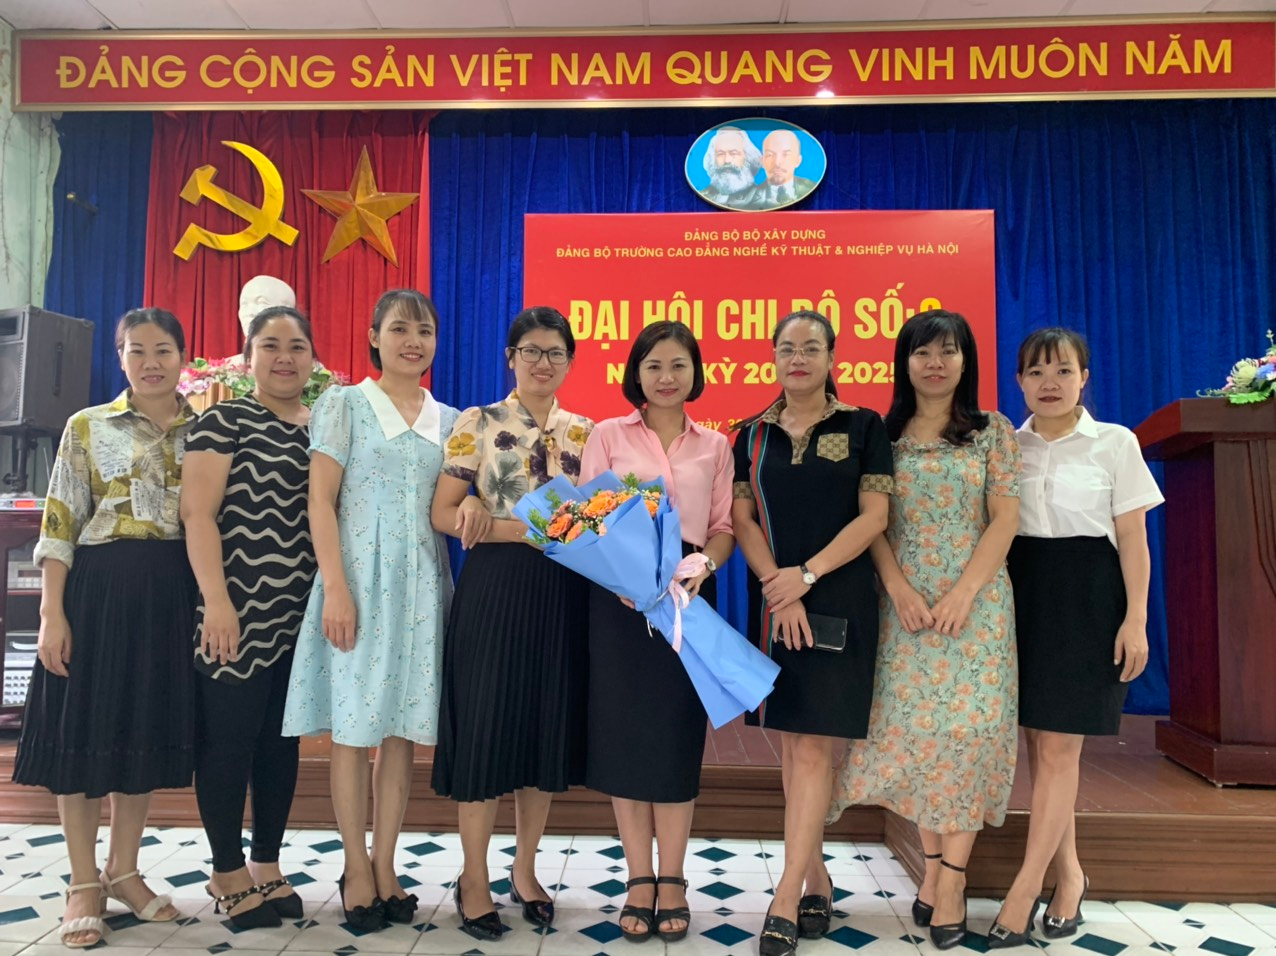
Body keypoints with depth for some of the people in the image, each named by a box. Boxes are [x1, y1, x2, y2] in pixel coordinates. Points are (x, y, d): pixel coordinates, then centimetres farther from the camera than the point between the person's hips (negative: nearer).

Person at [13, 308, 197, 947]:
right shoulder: (87, 427, 1)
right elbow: (59, 527, -2)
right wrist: (52, 613, -9)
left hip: (174, 594, 2)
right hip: (100, 589, -2)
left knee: (149, 726, 10)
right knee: (85, 726, 3)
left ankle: (123, 870, 27)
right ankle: (84, 883, 19)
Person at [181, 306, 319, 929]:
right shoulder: (224, 421, -2)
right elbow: (196, 513, -10)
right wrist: (216, 599, -18)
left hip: (300, 614, 5)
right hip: (238, 610, -5)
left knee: (282, 740, 11)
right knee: (228, 739, 2)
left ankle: (267, 866, 24)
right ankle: (228, 873, 18)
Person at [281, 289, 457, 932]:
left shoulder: (448, 420, 13)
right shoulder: (344, 404, 2)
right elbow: (321, 501, -5)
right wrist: (336, 589, -14)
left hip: (422, 583, 4)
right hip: (360, 576, -3)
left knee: (403, 728, 6)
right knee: (353, 727, 1)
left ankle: (385, 865, 18)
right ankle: (356, 869, 14)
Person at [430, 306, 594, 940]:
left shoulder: (584, 432, 11)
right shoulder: (478, 424, 0)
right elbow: (443, 513, -8)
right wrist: (530, 530, -17)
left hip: (561, 593, 4)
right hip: (493, 588, -3)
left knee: (549, 727, 9)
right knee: (486, 727, 1)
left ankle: (525, 871, 26)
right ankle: (474, 879, 18)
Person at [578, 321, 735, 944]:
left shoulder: (715, 445, 11)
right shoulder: (608, 436, 5)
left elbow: (724, 527, 7)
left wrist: (703, 565, -14)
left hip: (689, 596, 1)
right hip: (621, 596, -1)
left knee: (678, 735, 3)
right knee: (625, 733, 2)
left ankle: (671, 881, 16)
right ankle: (639, 880, 15)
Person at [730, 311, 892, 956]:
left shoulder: (862, 427, 2)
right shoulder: (753, 435, 9)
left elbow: (874, 516, -5)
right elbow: (742, 518, 4)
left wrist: (807, 574, -14)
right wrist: (775, 585, -10)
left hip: (837, 602, -3)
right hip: (772, 603, 3)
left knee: (812, 745, -6)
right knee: (790, 743, 8)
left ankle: (786, 900, -1)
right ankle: (817, 880, 21)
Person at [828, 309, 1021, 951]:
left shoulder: (993, 431, 4)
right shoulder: (883, 435, 7)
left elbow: (1005, 519, -2)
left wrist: (963, 592, -12)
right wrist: (898, 588, -11)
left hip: (975, 599, -1)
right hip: (904, 600, 1)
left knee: (969, 726, -4)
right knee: (911, 726, 1)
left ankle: (952, 874, 6)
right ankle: (933, 860, 16)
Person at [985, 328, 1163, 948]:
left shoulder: (1114, 443, -1)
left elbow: (1132, 538, -2)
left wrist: (1136, 619, -8)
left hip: (1087, 599, -3)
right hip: (1022, 594, 4)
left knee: (1059, 746, -3)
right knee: (1038, 742, 7)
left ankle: (1023, 893, 3)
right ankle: (1069, 874, 22)